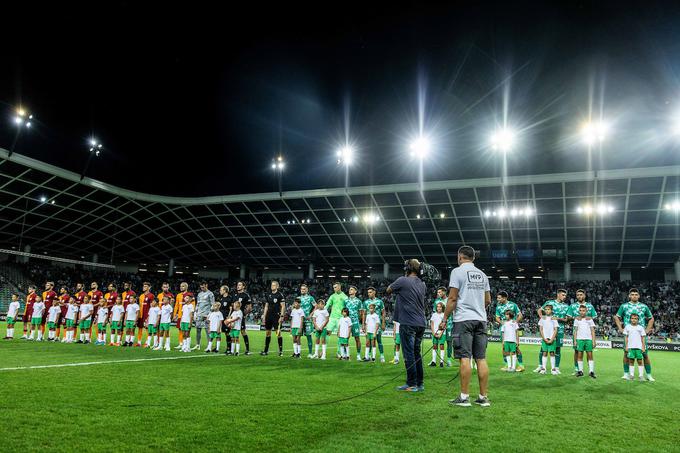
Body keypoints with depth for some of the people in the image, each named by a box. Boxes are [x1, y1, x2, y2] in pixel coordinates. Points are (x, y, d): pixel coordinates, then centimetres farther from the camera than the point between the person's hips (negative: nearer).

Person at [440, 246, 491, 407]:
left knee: (465, 358, -6)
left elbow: (452, 298, -10)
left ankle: (464, 397, -4)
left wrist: (445, 319, -4)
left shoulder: (457, 272, -4)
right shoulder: (482, 274, 15)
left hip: (463, 319, -6)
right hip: (481, 319, 6)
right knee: (481, 358, 5)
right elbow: (488, 301, 18)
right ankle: (484, 397, 8)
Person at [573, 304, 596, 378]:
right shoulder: (577, 319, 9)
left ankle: (591, 371, 0)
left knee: (590, 355, -3)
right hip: (579, 339, 1)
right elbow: (575, 330, 9)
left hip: (588, 339, -1)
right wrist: (575, 340, 3)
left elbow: (592, 331, 6)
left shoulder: (589, 319, 6)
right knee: (580, 355, 1)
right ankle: (580, 371, 7)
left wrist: (594, 341, -2)